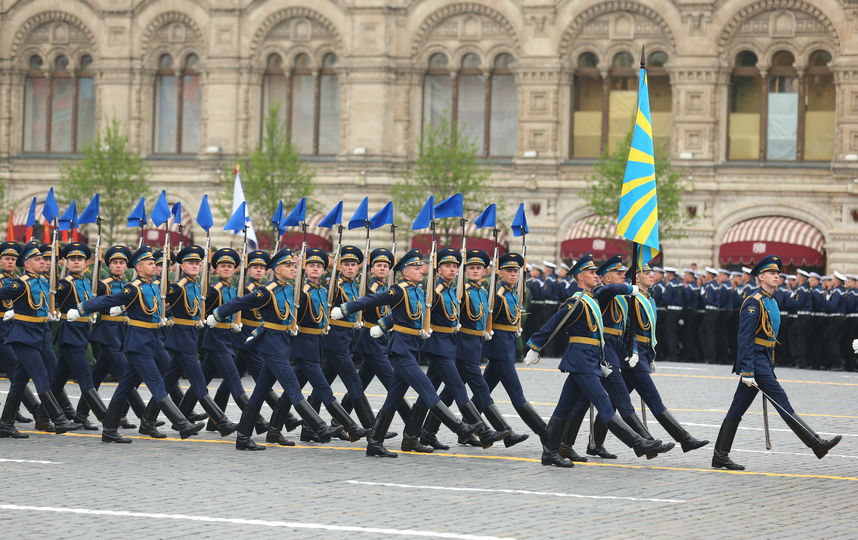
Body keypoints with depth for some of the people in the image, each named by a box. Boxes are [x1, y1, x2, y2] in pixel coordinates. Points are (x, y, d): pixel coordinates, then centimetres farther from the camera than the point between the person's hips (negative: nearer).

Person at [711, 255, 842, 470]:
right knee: (782, 403, -9)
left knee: (737, 410, 9)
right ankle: (816, 444, -10)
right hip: (756, 361, -10)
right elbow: (745, 339, -18)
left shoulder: (771, 302, 18)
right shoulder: (754, 303, -13)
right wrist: (747, 372, -23)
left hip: (764, 361, 10)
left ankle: (720, 456, 10)